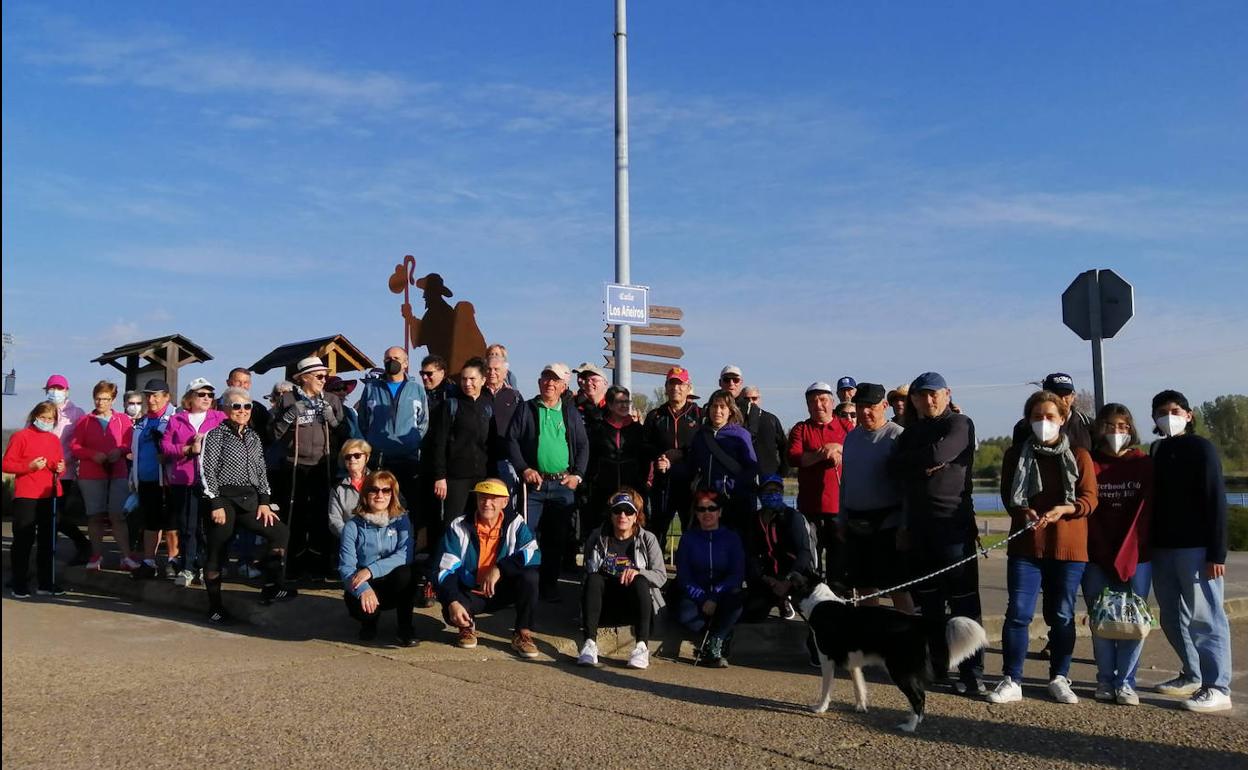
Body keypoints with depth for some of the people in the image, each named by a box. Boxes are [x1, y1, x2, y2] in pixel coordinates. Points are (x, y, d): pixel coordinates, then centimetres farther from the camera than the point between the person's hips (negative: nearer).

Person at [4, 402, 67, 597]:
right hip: (25, 497, -5)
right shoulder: (20, 436, -4)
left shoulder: (54, 439, 12)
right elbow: (7, 464, -7)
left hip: (50, 496, 5)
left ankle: (46, 582, 17)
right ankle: (18, 584, 8)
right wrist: (29, 466, -20)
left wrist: (61, 469, -2)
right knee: (24, 540, -1)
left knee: (48, 540, 9)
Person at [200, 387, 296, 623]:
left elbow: (261, 472, 15)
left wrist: (264, 502, 6)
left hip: (249, 499, 6)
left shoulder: (254, 437, 15)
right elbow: (207, 471, -8)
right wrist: (215, 504, -14)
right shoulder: (216, 435, -2)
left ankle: (272, 587, 4)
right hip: (223, 499, -6)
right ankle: (215, 607, 9)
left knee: (280, 532, -1)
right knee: (216, 551, -2)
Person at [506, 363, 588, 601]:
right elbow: (511, 440, 1)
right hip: (534, 483, -2)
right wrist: (524, 469, -9)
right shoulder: (526, 409, 6)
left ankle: (550, 585, 18)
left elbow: (583, 445, 11)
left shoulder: (571, 412, 11)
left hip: (563, 485, 2)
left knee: (557, 537, 7)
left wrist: (577, 474, 0)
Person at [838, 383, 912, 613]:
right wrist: (842, 520, 17)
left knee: (897, 588, -4)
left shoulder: (898, 436, -7)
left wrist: (904, 525, -14)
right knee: (864, 586, 12)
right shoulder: (852, 437, 14)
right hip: (856, 524, 6)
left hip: (887, 523, -6)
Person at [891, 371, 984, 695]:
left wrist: (912, 461, 0)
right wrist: (926, 463, -5)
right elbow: (897, 466, 7)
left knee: (963, 602, -6)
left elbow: (938, 454, -16)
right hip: (918, 526, 6)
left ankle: (972, 673, -4)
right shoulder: (910, 432, 18)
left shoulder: (960, 424, 0)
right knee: (927, 601, 10)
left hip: (954, 525, -6)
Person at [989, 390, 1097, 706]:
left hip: (1069, 548, 0)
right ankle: (1011, 680, 1)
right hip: (1026, 546, 0)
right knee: (1018, 612, -6)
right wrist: (1024, 512, -16)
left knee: (1062, 616, 7)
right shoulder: (1016, 455, 9)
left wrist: (1062, 509, -21)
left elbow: (1089, 499, -1)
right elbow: (1008, 497, 6)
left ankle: (1059, 679, 21)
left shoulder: (1079, 456, 6)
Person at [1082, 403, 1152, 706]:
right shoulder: (1089, 465, 4)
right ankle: (1105, 680, 13)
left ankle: (1125, 682, 7)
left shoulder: (1144, 465, 5)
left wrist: (1124, 557, -7)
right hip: (1097, 559, 0)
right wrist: (1108, 558, -6)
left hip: (1137, 557, 0)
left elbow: (1145, 512, 0)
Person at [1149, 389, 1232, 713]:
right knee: (1172, 618, 12)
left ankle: (1217, 687, 0)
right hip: (1162, 548, 7)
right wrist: (1149, 545, 11)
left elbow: (1216, 502, -9)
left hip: (1196, 548, -7)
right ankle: (1192, 676, 25)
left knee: (1205, 618, -5)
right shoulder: (1156, 451, 13)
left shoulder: (1201, 448, -4)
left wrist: (1217, 553, -15)